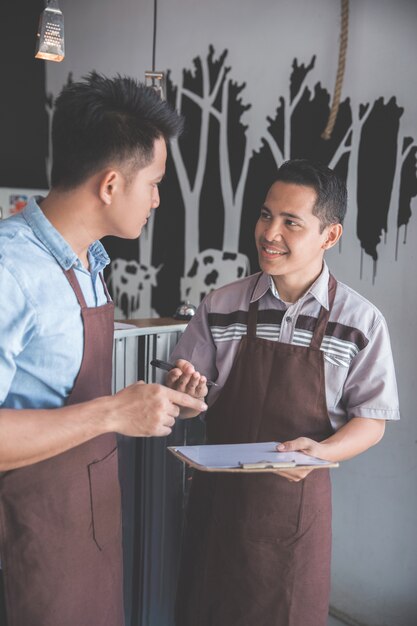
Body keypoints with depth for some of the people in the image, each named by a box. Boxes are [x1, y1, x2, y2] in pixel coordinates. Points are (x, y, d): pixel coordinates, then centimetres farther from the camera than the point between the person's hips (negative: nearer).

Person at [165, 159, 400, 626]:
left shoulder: (361, 321, -8)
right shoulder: (220, 308, -3)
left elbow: (371, 422, -4)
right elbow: (188, 404, 5)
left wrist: (320, 451, -22)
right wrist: (185, 392, -18)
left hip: (296, 497, -1)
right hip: (218, 493, 2)